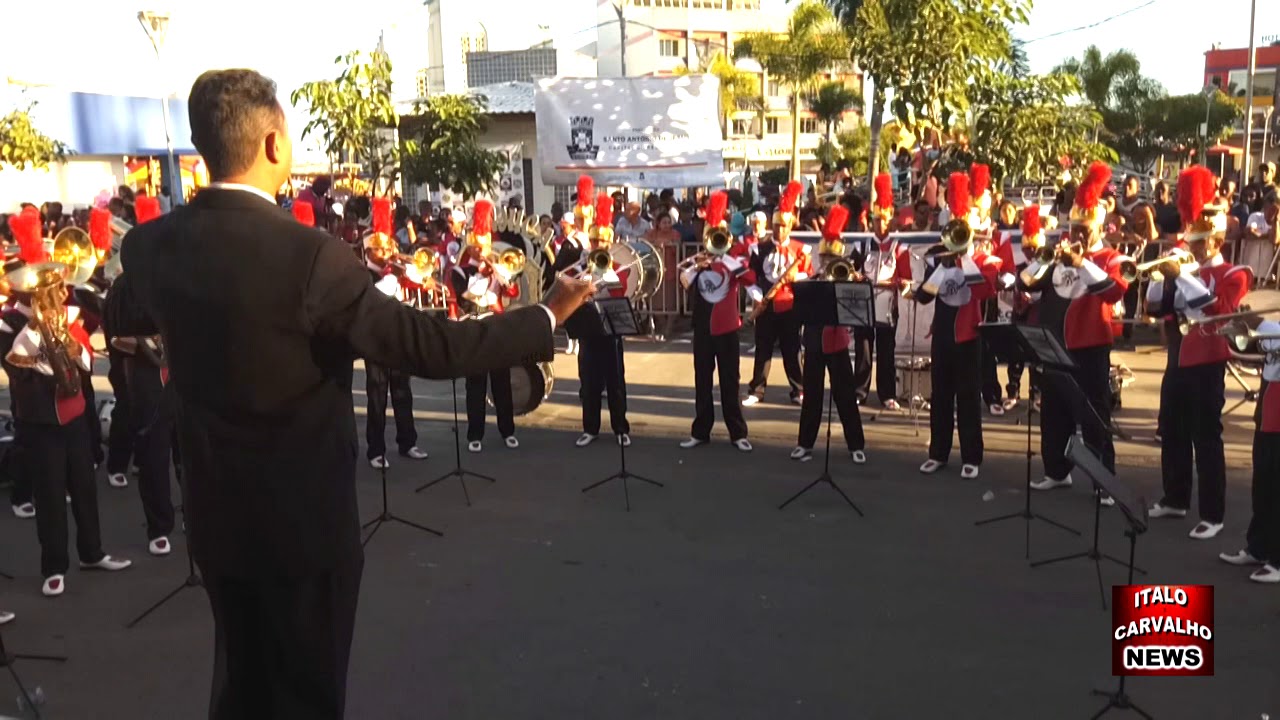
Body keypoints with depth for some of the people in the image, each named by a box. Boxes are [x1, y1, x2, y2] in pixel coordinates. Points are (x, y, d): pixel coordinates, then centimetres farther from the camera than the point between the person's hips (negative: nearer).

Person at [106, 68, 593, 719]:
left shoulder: (152, 245, -5)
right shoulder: (309, 255, -25)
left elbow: (129, 320, 17)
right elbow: (430, 347, -25)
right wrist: (547, 316, -14)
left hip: (215, 517, 6)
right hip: (303, 519, -6)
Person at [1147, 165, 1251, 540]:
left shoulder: (1233, 275, -6)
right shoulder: (1186, 270, 13)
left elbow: (1217, 309, -24)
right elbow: (1155, 308, 11)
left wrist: (1182, 276, -24)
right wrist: (1165, 277, -5)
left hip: (1207, 364, -7)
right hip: (1178, 361, 7)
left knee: (1206, 440, -5)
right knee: (1171, 433, 14)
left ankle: (1212, 515, 2)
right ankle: (1175, 499, 28)